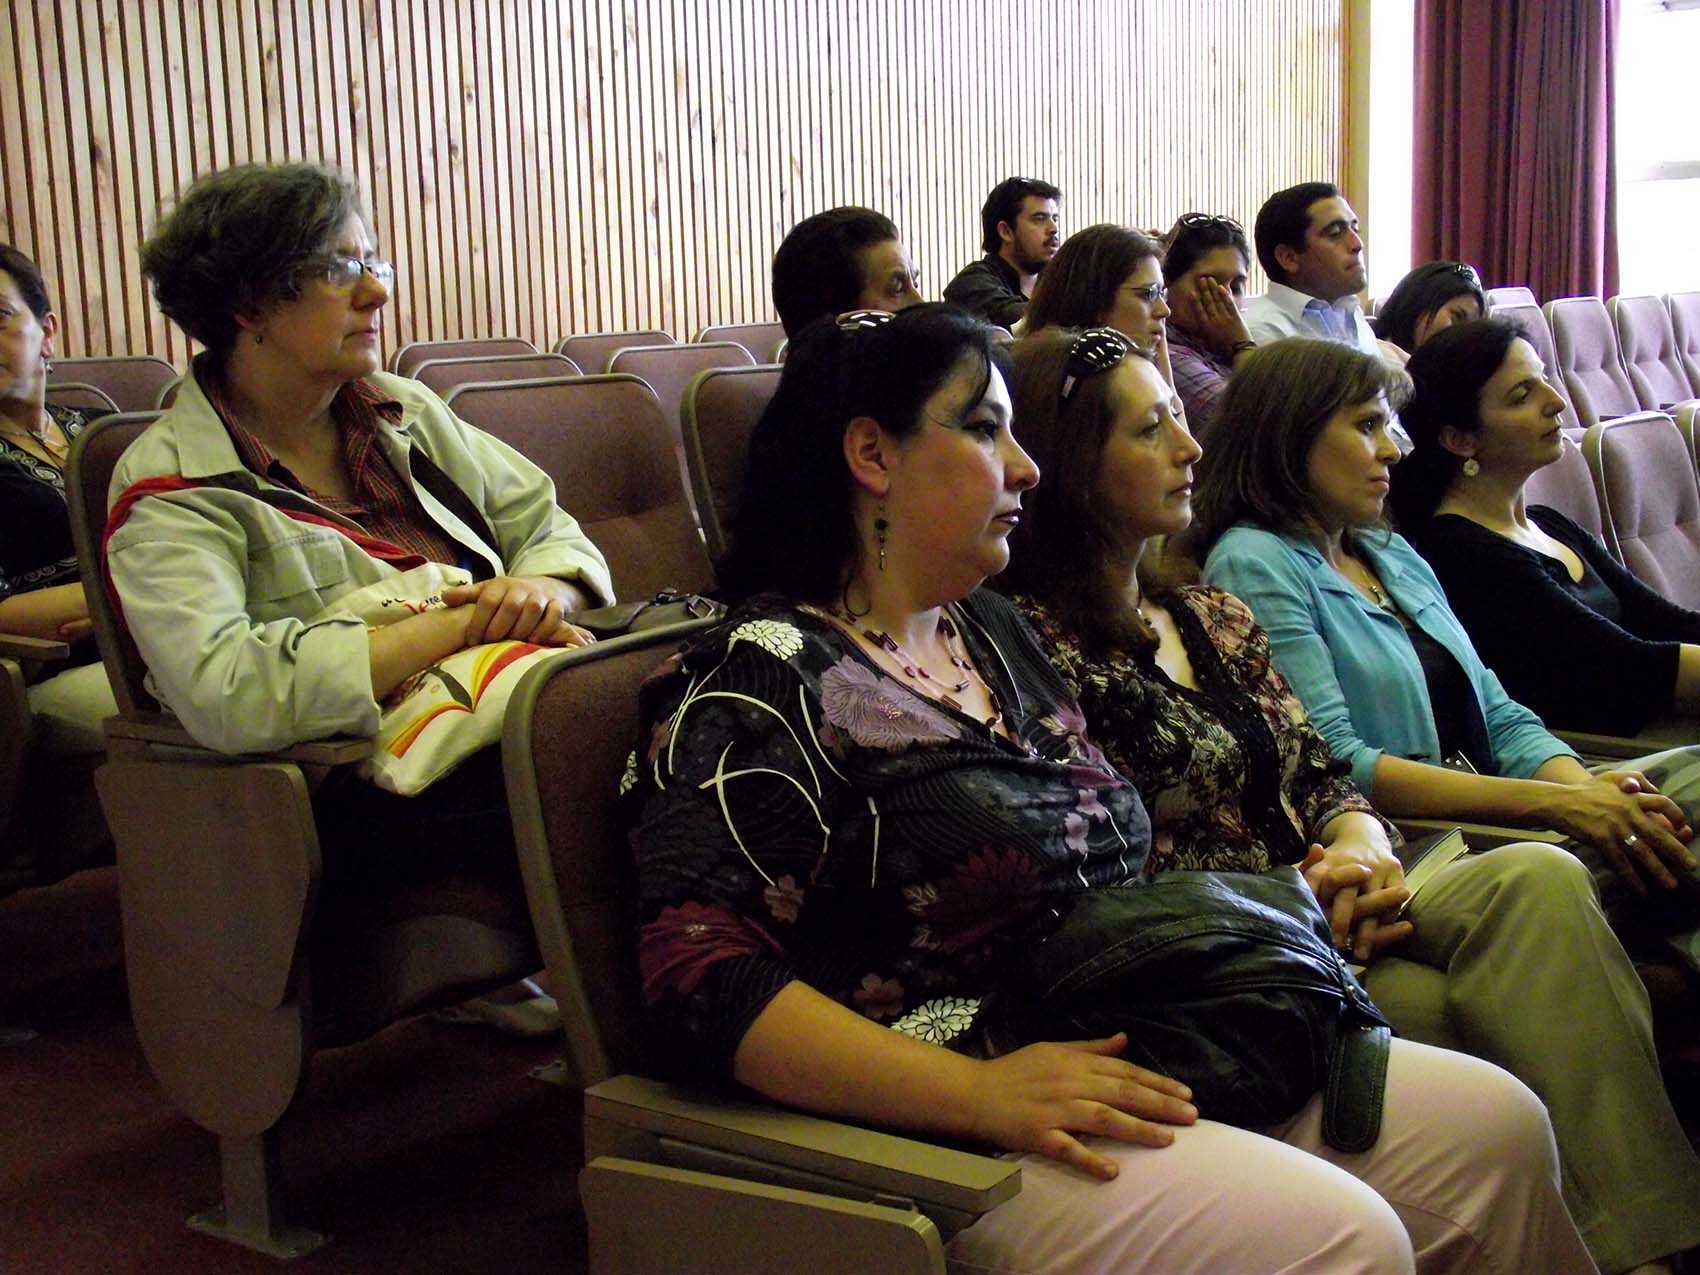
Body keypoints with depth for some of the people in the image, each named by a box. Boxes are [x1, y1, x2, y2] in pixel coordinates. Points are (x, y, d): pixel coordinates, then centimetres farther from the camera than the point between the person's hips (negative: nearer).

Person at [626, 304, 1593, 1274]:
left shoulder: (994, 634, 17)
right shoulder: (769, 677, -11)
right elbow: (701, 979, -21)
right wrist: (979, 1091, -28)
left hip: (1128, 1073, 9)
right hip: (956, 1144, -9)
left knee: (1499, 1127, 1)